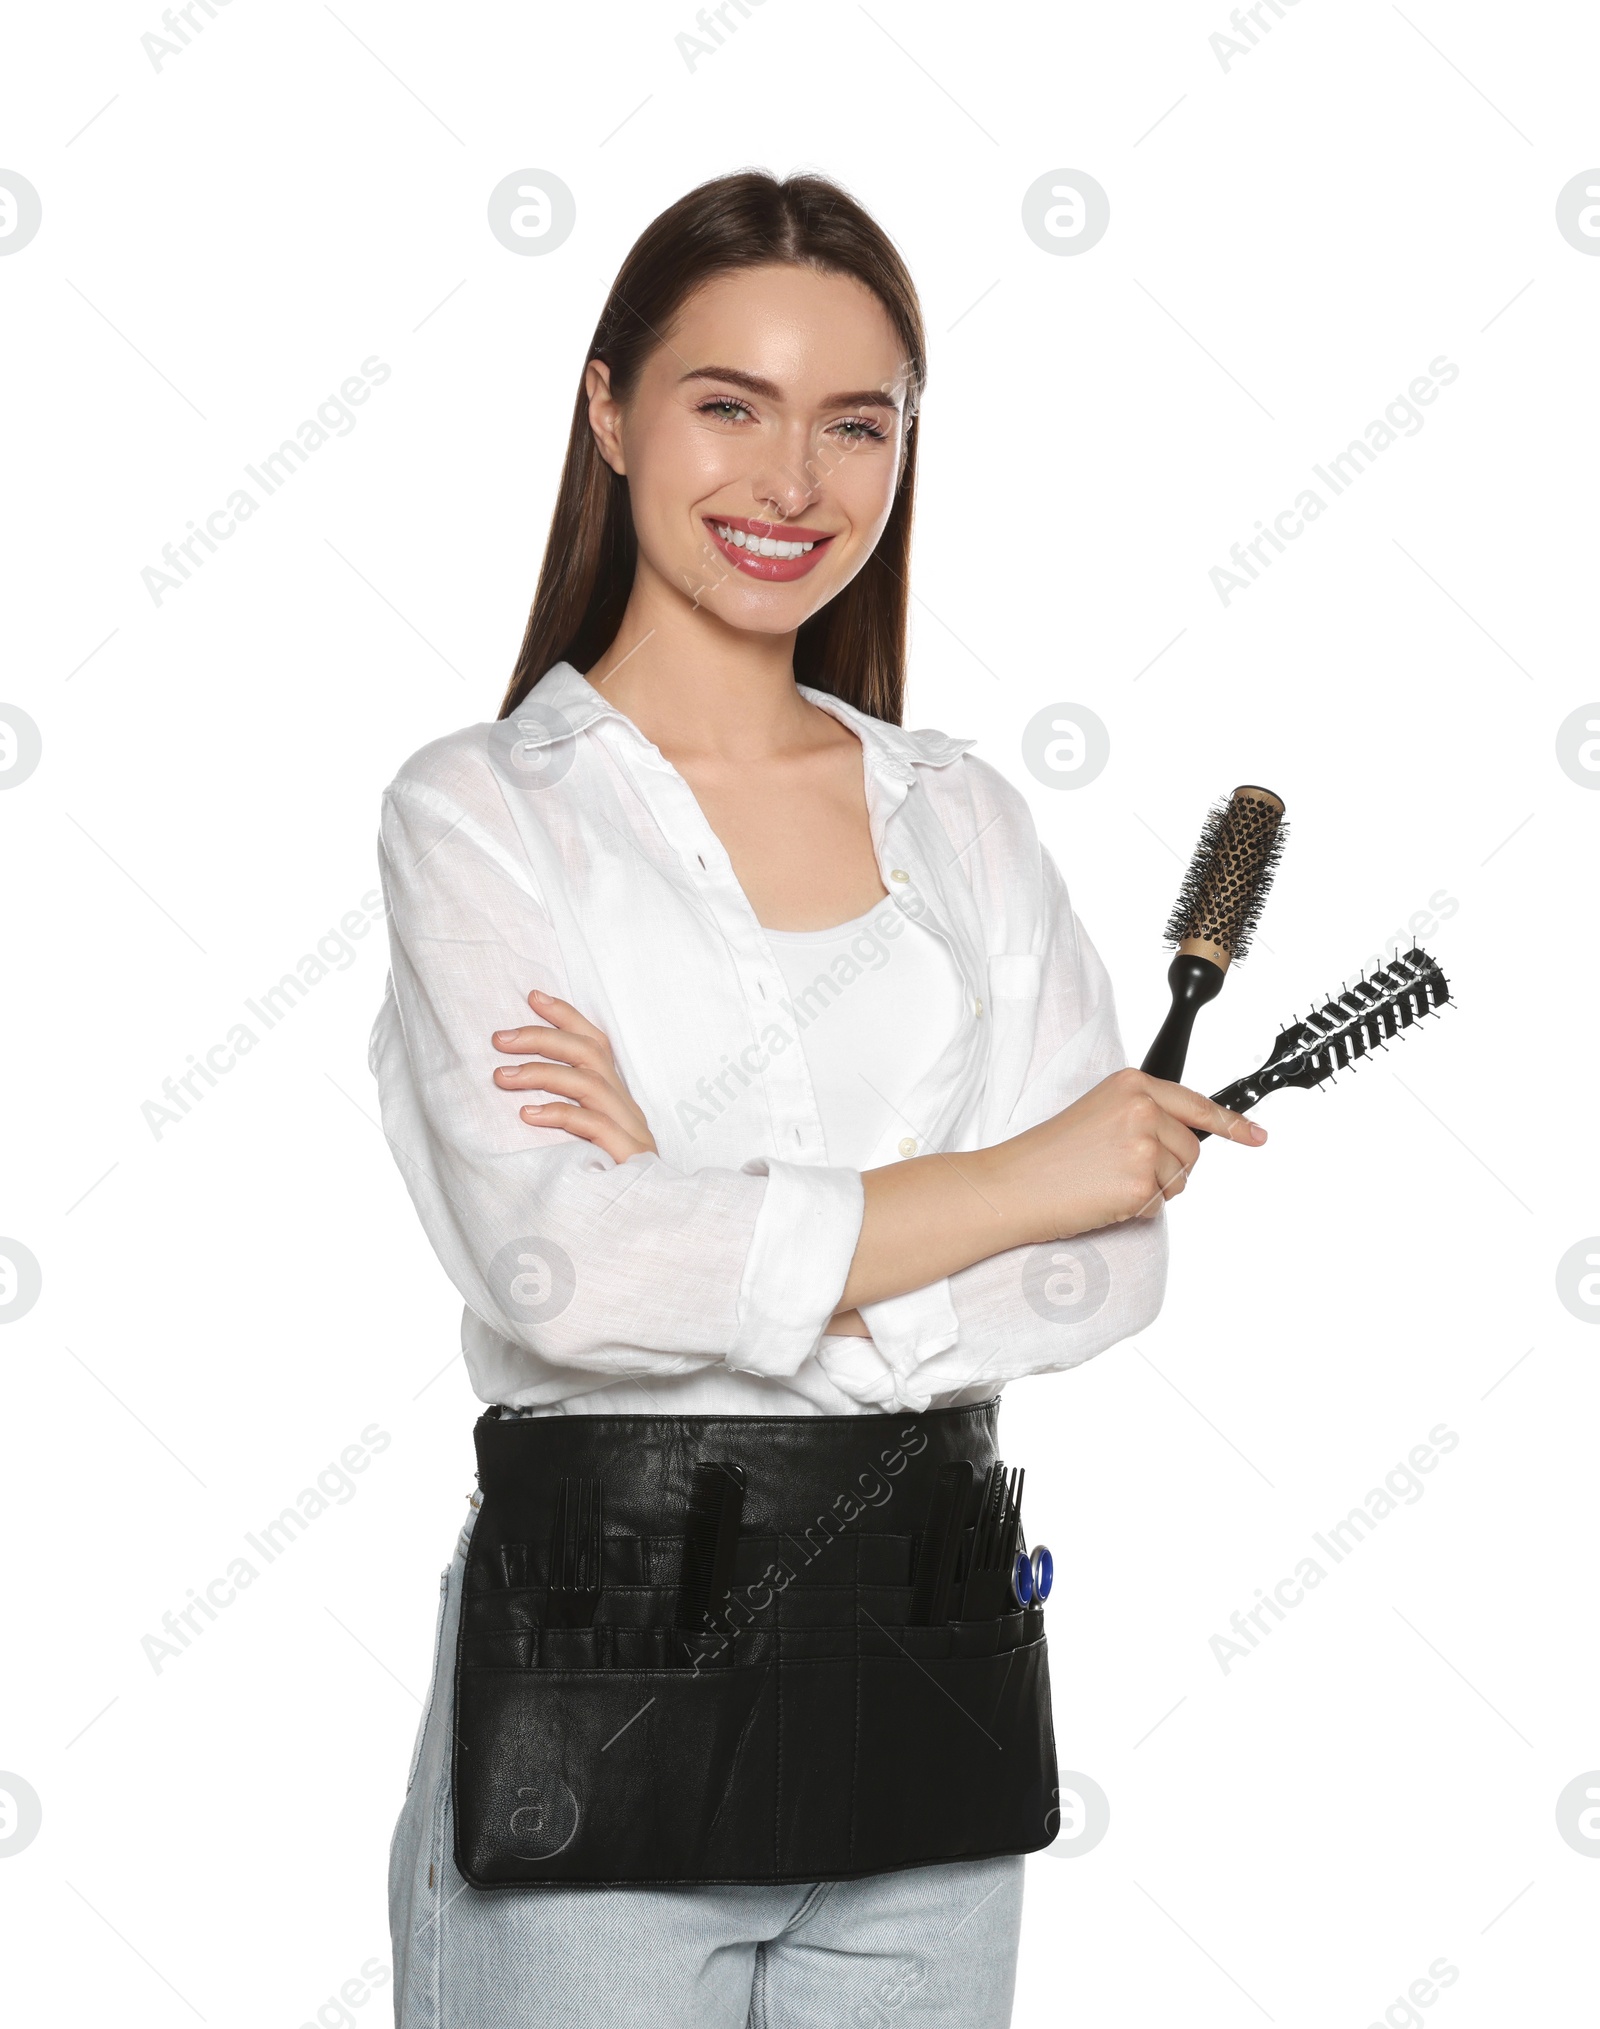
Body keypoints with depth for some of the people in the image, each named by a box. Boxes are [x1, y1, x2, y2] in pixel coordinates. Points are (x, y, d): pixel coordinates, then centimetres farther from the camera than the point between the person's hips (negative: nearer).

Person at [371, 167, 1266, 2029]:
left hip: (936, 1654, 4)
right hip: (601, 1664, -4)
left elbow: (1117, 1262, -1)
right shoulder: (482, 811, -3)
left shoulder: (965, 819, 9)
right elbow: (557, 1263, -17)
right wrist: (1008, 1181, -10)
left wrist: (713, 1224, -14)